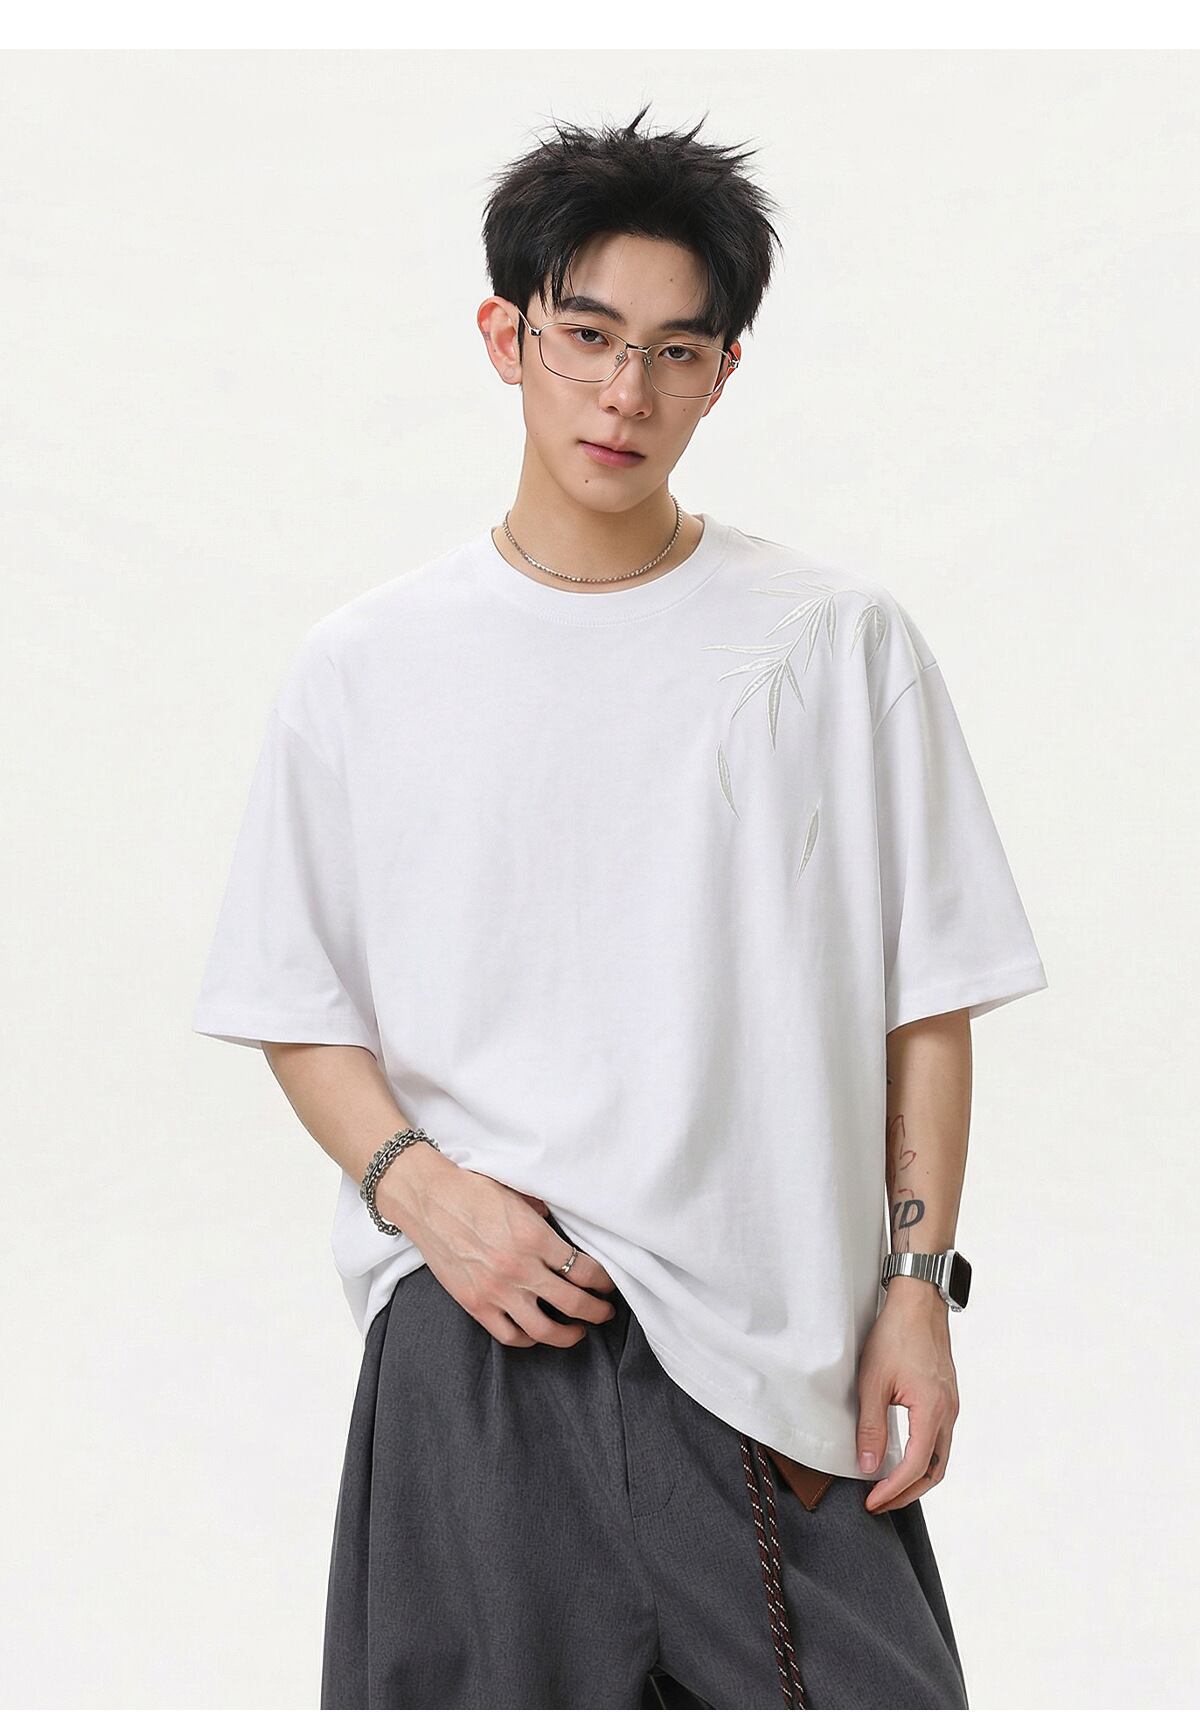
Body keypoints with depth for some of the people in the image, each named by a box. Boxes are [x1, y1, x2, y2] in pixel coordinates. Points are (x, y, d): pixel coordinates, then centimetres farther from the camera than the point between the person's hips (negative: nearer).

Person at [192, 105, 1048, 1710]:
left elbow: (926, 1001, 5)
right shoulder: (366, 667, 6)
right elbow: (302, 1016, 8)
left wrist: (917, 1281, -2)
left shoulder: (842, 644, 4)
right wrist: (420, 1188, -8)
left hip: (776, 1348, 0)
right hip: (475, 1340, 0)